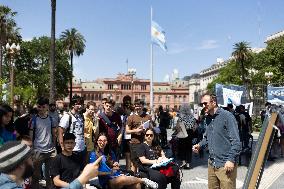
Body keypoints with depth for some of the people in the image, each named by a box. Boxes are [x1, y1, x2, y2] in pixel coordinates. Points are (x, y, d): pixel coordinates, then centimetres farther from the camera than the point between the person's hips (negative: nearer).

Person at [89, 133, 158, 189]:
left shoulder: (110, 152, 20)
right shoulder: (93, 155, 2)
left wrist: (116, 165, 0)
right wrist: (110, 172, -11)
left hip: (117, 175, 5)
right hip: (107, 181, -5)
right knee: (122, 179, -38)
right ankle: (144, 180, -18)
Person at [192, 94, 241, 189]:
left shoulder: (227, 116, -11)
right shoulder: (208, 118, 12)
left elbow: (235, 141, -14)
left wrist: (231, 160, -18)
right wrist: (199, 145, 6)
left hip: (225, 165, -7)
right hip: (211, 163, 7)